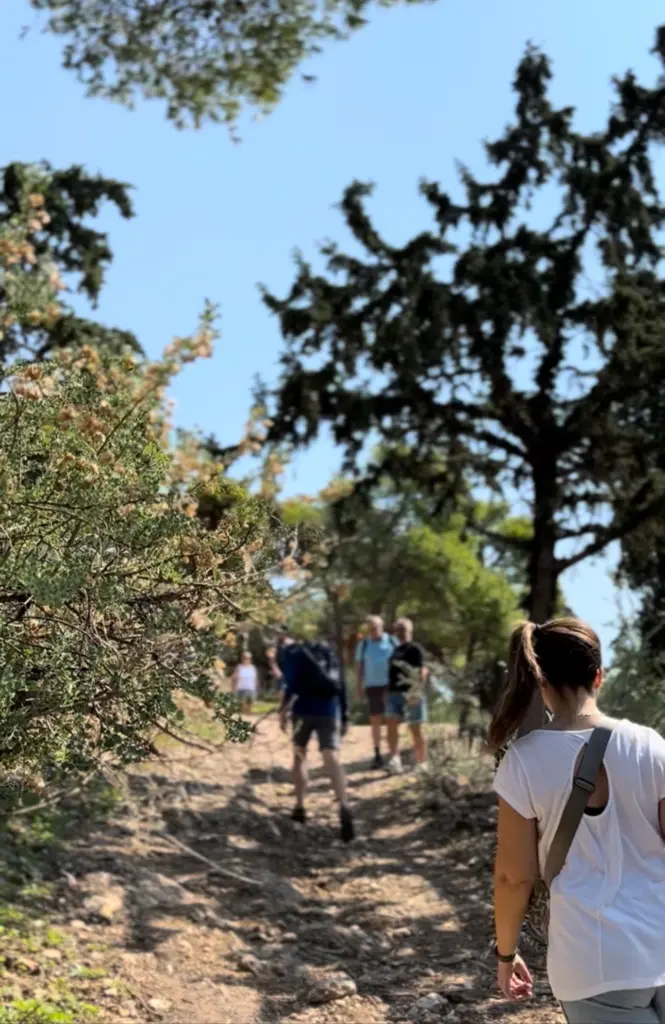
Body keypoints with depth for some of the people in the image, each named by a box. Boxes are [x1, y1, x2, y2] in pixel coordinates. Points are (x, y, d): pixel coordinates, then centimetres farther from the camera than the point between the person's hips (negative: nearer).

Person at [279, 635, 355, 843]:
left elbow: (291, 682, -7)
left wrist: (284, 708, -9)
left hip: (304, 709, -2)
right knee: (332, 758, -11)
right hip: (329, 710, 2)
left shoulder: (290, 652, 11)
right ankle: (343, 806, -34)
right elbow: (341, 687, 20)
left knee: (300, 755, 19)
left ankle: (300, 807, 21)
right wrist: (344, 718, 22)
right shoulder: (328, 653, 24)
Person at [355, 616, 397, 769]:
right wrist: (358, 687, 2)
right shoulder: (363, 645, 6)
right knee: (375, 720, 2)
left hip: (390, 685, -1)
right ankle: (377, 755, 6)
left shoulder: (392, 642, 3)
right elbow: (359, 667, 8)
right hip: (372, 686, 1)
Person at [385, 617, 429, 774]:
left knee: (416, 729, 1)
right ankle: (395, 759, -11)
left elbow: (422, 671, -13)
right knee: (391, 724, -9)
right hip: (394, 693, 7)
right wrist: (388, 690, 20)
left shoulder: (415, 649, -5)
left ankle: (421, 764, 9)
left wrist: (417, 690, -24)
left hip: (411, 694, -7)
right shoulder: (396, 650, 18)